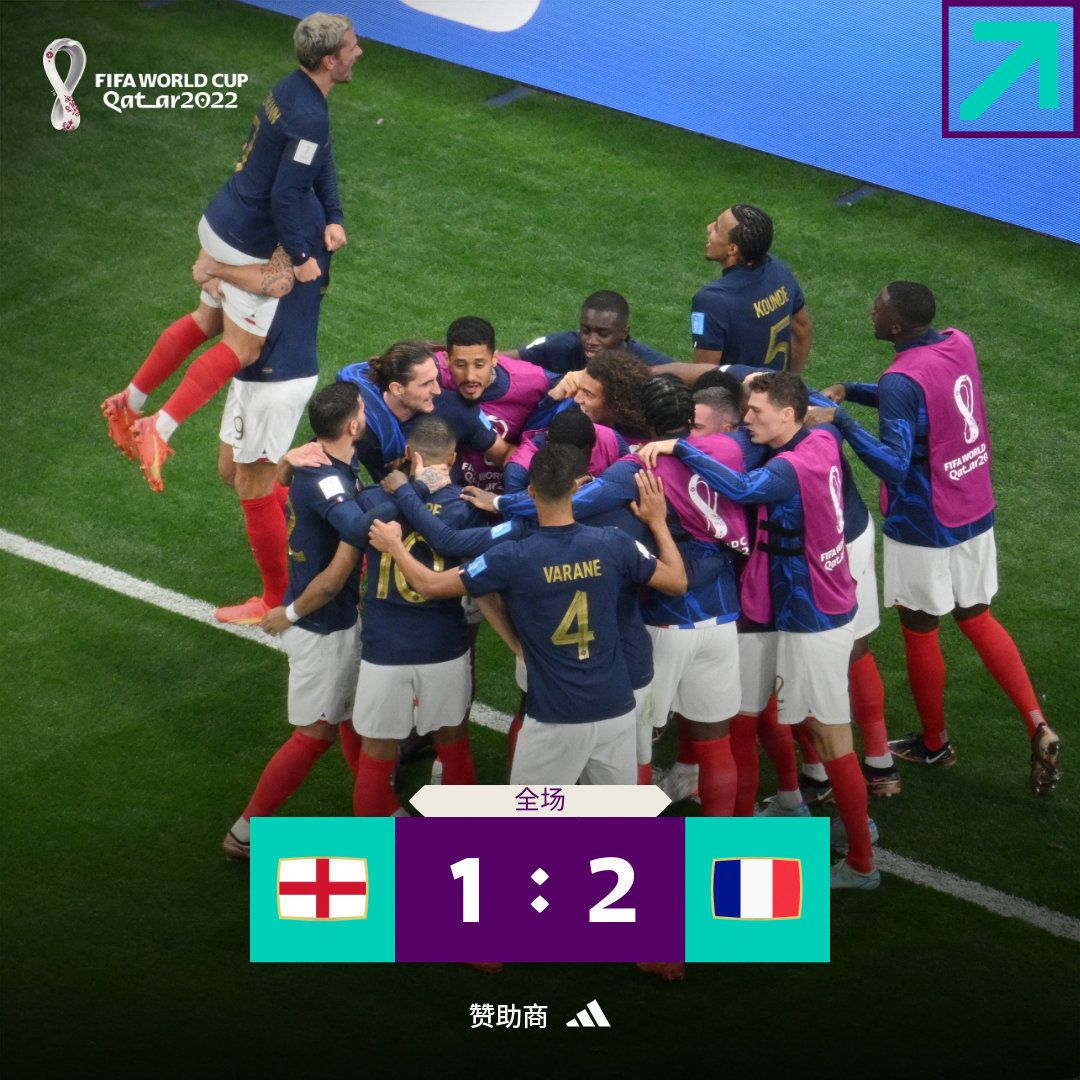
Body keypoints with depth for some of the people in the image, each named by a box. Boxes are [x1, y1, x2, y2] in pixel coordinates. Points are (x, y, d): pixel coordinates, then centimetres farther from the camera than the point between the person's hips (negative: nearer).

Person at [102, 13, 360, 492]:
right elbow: (285, 198, -27)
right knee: (241, 348, -1)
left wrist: (334, 218, 0)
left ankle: (130, 402, 31)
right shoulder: (310, 119, -27)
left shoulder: (292, 89, 4)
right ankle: (159, 430, -7)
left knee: (207, 321, 24)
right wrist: (301, 257, -16)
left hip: (220, 222, 10)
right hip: (250, 246, -10)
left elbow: (321, 162, 12)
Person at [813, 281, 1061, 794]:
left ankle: (934, 743, 29)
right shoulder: (959, 344, -1)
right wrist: (852, 391, 7)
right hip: (975, 514, 8)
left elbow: (895, 463, -34)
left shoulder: (901, 380, -26)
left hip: (924, 530, -8)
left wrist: (841, 420, -32)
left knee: (920, 632, 12)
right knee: (977, 619, 19)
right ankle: (1037, 726, 8)